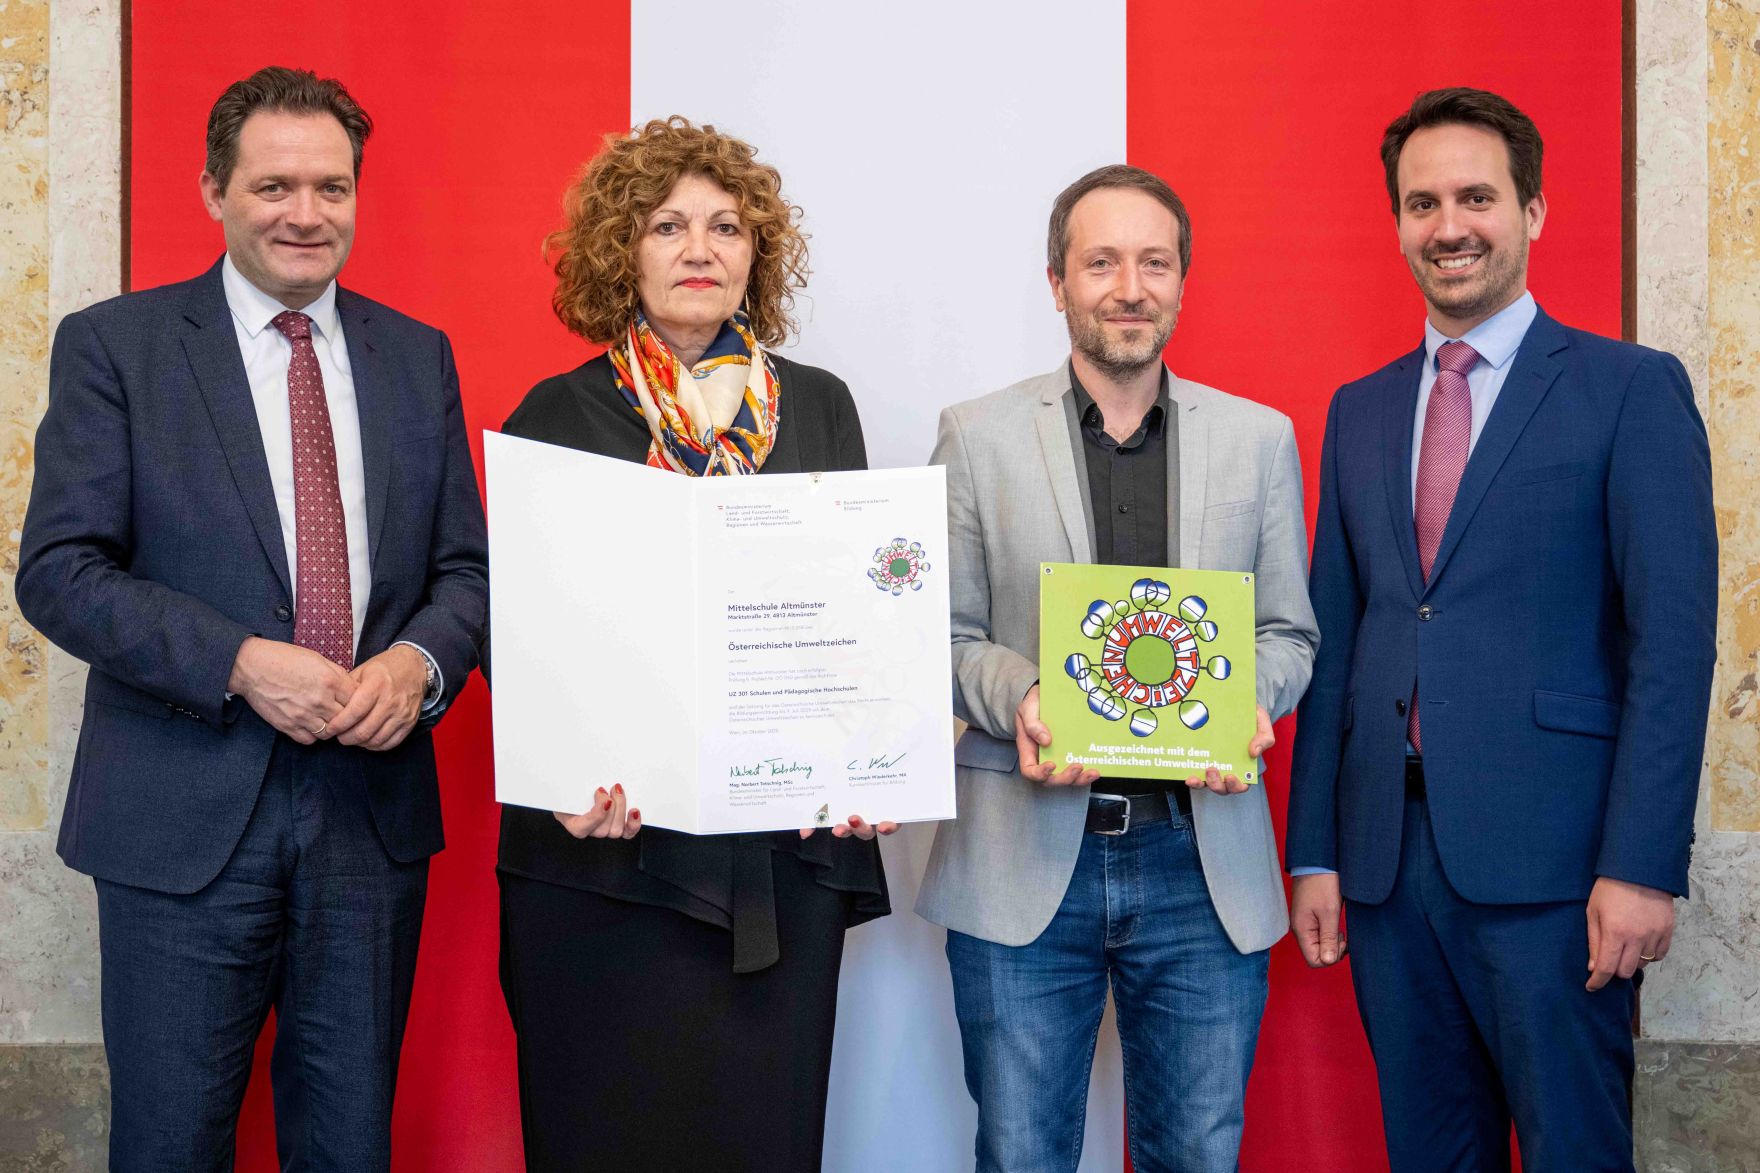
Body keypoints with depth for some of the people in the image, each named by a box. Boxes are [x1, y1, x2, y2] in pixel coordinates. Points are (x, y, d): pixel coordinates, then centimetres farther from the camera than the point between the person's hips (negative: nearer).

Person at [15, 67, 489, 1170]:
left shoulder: (417, 356, 10)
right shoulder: (112, 345, -1)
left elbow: (467, 567, 10)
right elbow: (59, 571, -7)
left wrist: (419, 663, -12)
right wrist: (242, 663, -19)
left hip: (374, 815, 3)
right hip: (184, 818, -3)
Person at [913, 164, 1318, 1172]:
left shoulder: (1260, 438, 9)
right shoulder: (979, 437, 4)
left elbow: (1290, 632, 11)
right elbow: (947, 634, 5)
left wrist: (1246, 704, -10)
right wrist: (1017, 698, -16)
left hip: (1201, 855, 1)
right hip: (1026, 859, -1)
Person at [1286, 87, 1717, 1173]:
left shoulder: (1633, 390, -2)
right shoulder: (1360, 411, 14)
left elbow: (1672, 639, -8)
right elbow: (1334, 638, 13)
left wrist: (1643, 865, -15)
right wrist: (1314, 851, 9)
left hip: (1546, 856, -5)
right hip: (1387, 854, 5)